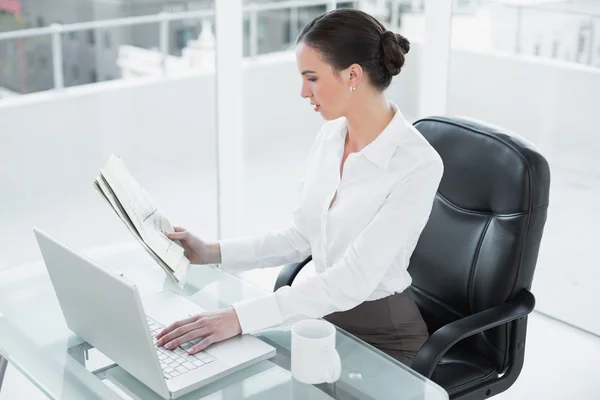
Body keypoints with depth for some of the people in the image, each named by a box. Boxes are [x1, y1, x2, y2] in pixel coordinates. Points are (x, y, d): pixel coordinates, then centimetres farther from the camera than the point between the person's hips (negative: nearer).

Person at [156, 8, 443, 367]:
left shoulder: (418, 165, -25)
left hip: (382, 337, -6)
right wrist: (212, 253, -5)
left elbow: (354, 280, -30)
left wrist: (241, 318, -36)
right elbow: (300, 238, 5)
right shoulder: (331, 136, -2)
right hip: (325, 315, 6)